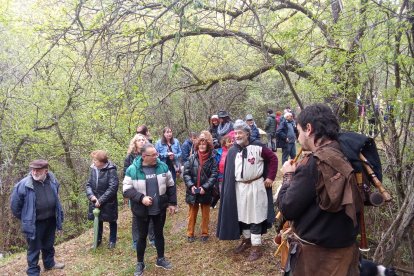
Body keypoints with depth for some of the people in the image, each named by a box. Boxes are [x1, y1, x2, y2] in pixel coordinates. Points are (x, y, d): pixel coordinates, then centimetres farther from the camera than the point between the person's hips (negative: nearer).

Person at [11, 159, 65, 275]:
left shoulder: (53, 181, -7)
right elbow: (15, 206, -9)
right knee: (34, 248, 10)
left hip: (51, 220, 5)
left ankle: (49, 263, 45)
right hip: (34, 224, -5)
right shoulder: (23, 185, -22)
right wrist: (26, 219, 1)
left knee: (49, 245, 24)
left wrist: (58, 215, 15)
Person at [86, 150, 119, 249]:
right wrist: (91, 195, -17)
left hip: (108, 203, -5)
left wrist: (101, 200, -23)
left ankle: (112, 240, 35)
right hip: (95, 202, 5)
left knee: (112, 222, 15)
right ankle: (98, 239, 42)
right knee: (98, 221, 21)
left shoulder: (111, 170, -21)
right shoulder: (93, 169, -4)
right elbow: (88, 184, 2)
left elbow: (113, 187, -24)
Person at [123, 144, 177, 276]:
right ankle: (140, 263, 32)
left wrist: (172, 203, 3)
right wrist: (141, 198, -23)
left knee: (159, 234, 17)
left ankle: (160, 259, 37)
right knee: (142, 236, 13)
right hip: (142, 210, -2)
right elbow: (126, 190, -12)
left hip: (160, 209, 3)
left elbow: (170, 186, 3)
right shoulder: (132, 170, -14)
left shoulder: (162, 166, -5)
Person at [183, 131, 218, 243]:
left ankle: (205, 233, 29)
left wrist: (205, 187, -18)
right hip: (193, 191, 1)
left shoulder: (212, 159, -5)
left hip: (206, 192, -1)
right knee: (192, 214, 14)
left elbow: (214, 175, -10)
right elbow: (186, 173, -3)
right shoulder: (192, 158, -2)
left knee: (205, 214, 14)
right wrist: (191, 185, -16)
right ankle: (190, 234, 26)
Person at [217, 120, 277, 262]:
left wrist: (270, 177, -6)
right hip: (239, 188, 4)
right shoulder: (232, 151, 3)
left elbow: (273, 158, -1)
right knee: (241, 215, 15)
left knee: (255, 216, 3)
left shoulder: (258, 146, -8)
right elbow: (228, 172, 5)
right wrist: (228, 189, -1)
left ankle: (256, 246, 14)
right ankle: (246, 240, 35)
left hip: (256, 186, -4)